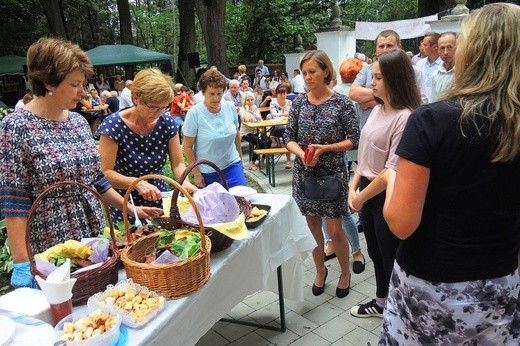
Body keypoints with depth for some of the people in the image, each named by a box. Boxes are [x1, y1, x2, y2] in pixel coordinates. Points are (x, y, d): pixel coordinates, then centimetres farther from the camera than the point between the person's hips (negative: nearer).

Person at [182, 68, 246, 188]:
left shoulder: (230, 108, -2)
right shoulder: (194, 113, -14)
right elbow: (188, 147, -10)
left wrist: (240, 158, 17)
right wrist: (196, 173, -9)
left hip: (232, 166, 3)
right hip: (207, 173, -3)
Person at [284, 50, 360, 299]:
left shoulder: (342, 103, -7)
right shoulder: (299, 103, 3)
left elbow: (354, 140, -7)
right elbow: (289, 138, 4)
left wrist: (325, 148, -19)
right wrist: (301, 153, -16)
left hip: (332, 173, -3)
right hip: (304, 173, 4)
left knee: (334, 230, 2)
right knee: (313, 226, 13)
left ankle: (345, 273, 28)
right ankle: (320, 271, 35)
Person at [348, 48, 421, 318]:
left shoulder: (405, 118, -22)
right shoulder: (378, 109, 5)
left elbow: (393, 170, -23)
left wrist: (361, 197, -12)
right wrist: (353, 187, 1)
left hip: (388, 198, -8)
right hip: (368, 193, 8)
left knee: (391, 258, 9)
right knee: (375, 253, 22)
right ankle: (381, 303, 44)